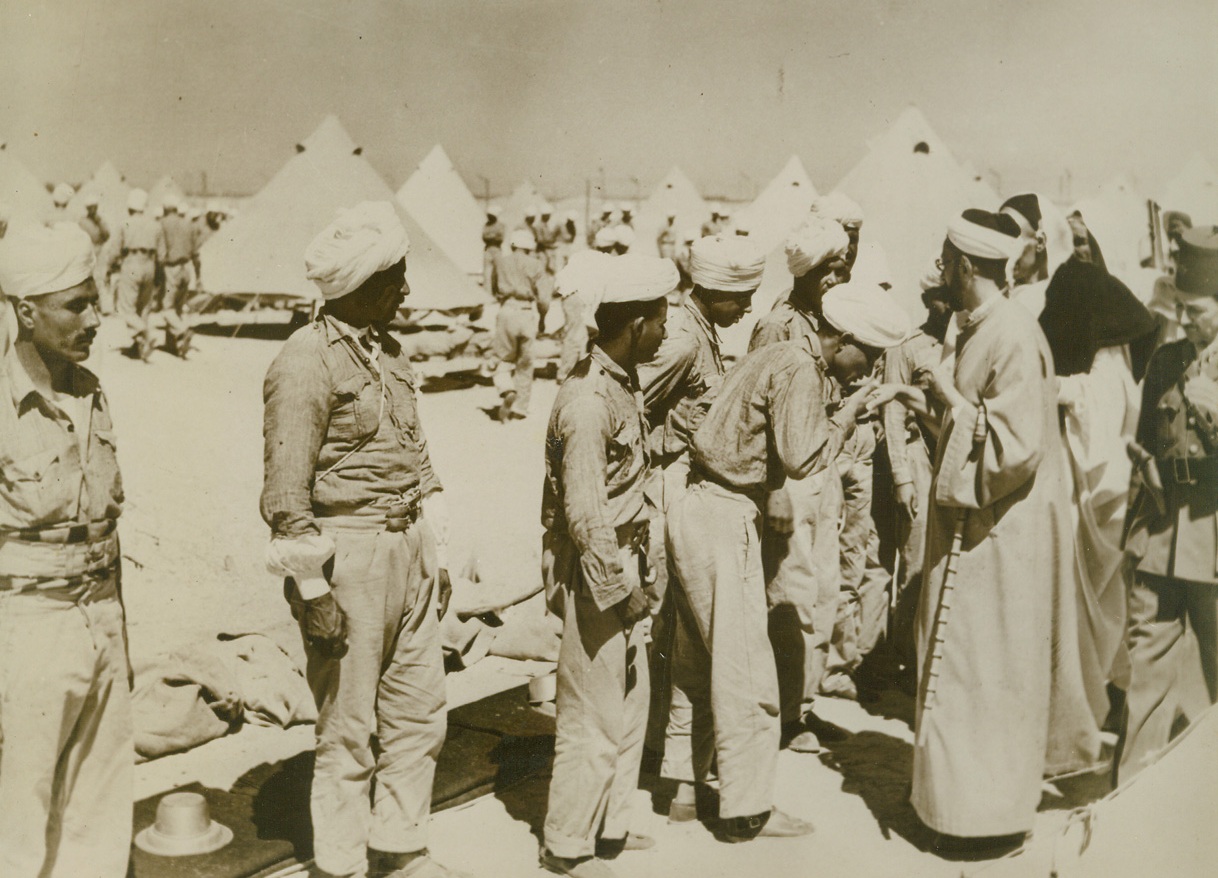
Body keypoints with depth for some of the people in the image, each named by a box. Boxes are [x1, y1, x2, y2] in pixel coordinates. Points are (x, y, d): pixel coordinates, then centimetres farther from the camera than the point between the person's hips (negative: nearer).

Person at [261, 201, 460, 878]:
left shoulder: (389, 352, 12)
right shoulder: (305, 362, -14)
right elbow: (286, 492, -16)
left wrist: (437, 554, 17)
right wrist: (313, 590, -16)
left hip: (408, 548, 8)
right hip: (347, 554, -8)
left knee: (420, 713, 14)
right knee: (348, 729, 5)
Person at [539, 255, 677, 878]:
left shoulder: (622, 383, 9)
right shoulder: (589, 401, -23)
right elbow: (585, 514, -25)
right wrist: (621, 588, -18)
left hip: (622, 563, 10)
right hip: (597, 571, -10)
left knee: (629, 702, 19)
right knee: (595, 714, 2)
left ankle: (609, 826, 34)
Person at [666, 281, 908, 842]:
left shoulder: (778, 356, 17)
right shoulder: (799, 371, -13)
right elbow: (801, 459, -22)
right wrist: (848, 413, -10)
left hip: (697, 511, 10)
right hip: (722, 520, -10)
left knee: (709, 662, 18)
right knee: (745, 668, -2)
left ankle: (693, 781, 29)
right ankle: (747, 811, 8)